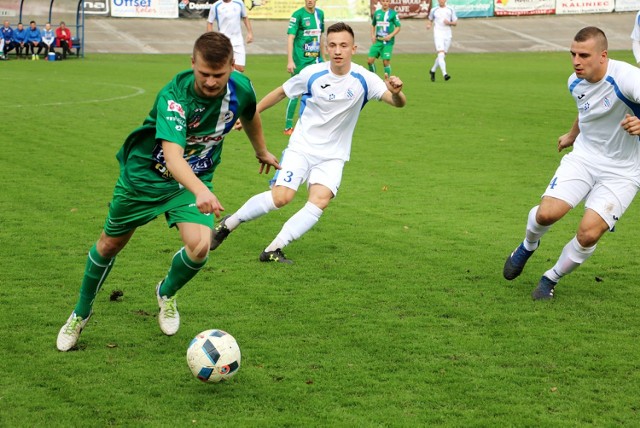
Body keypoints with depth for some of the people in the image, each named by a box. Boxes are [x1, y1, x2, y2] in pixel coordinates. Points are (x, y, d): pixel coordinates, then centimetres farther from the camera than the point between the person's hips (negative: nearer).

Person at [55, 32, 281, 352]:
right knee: (110, 244, 12)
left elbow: (250, 116, 9)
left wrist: (262, 152, 26)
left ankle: (167, 292, 16)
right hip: (145, 174, -3)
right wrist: (200, 191, -65)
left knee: (199, 246, -20)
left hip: (196, 177, 3)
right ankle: (81, 314, 38)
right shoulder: (173, 96, -34)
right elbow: (173, 155, -48)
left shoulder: (241, 88, -18)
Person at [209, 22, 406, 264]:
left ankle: (273, 250, -15)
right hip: (301, 147, -1)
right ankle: (229, 224, 5)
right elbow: (281, 92, 6)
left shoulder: (364, 80, -13)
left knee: (321, 200, -23)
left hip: (333, 156, 1)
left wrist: (396, 92, -49)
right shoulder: (312, 74, -11)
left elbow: (398, 103, -25)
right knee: (281, 197, -18)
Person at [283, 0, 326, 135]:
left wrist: (323, 58, 20)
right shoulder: (298, 15, -9)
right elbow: (290, 38, -14)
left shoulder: (320, 14, 10)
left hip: (315, 59, 6)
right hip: (301, 61, -6)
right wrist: (290, 61, -22)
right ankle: (288, 127, 8)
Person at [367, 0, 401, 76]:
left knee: (386, 61, -9)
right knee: (370, 60, -3)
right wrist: (373, 35, 7)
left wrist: (391, 35, -17)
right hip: (378, 41, 4)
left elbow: (398, 27, -3)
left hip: (388, 41, -4)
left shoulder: (393, 13, -3)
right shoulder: (377, 13, 10)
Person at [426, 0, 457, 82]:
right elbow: (430, 20, 21)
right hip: (438, 35, -3)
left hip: (448, 35, 3)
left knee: (442, 56, 10)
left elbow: (455, 23, 8)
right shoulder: (434, 10, 5)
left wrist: (449, 23, -13)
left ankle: (432, 71, 32)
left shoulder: (450, 10, 6)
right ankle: (444, 74, -28)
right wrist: (429, 25, -1)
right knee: (441, 54, -19)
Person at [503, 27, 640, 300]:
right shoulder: (576, 83, -1)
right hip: (583, 157, 4)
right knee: (547, 213, -16)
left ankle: (551, 279, 12)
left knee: (589, 233, -17)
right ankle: (528, 247, 20)